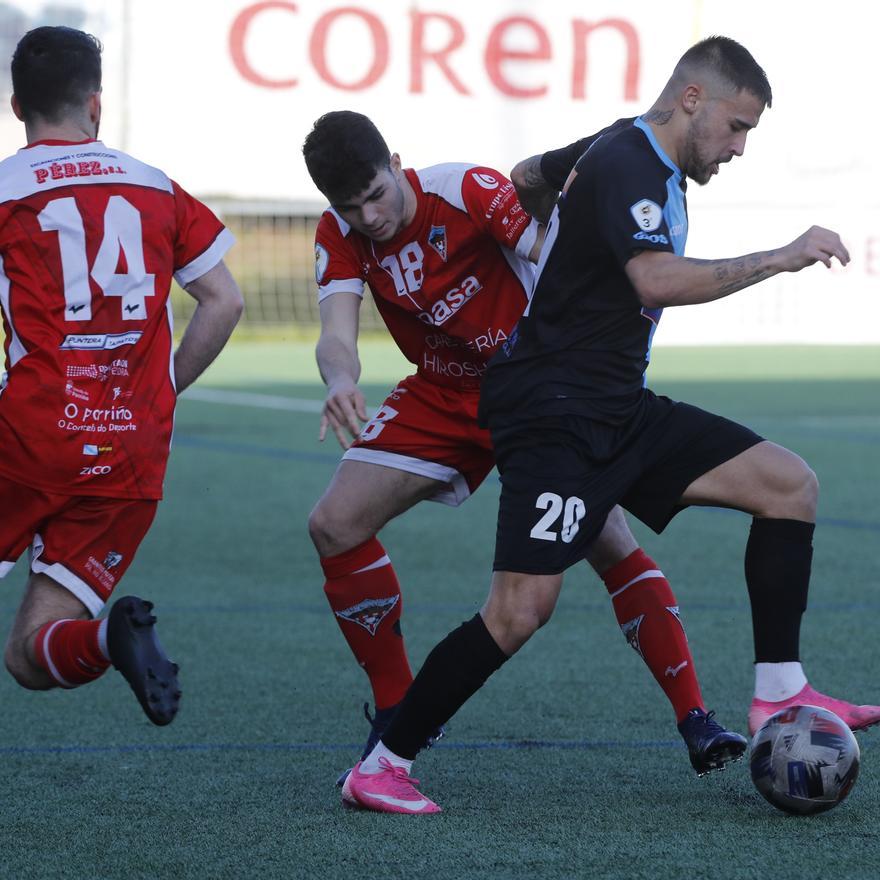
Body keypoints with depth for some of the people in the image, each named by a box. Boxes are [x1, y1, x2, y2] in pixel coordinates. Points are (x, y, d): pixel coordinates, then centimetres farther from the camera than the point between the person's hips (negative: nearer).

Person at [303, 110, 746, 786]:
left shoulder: (469, 191, -24)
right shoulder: (340, 238, -11)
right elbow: (337, 335, -22)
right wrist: (340, 383, -47)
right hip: (440, 395, 4)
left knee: (609, 542, -16)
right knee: (334, 528, -10)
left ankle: (696, 720, -8)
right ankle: (398, 714, 3)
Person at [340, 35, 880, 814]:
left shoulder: (633, 156, 14)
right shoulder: (625, 168, -16)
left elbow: (529, 176, 31)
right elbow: (658, 281, -32)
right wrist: (781, 259, -26)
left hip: (618, 410, 10)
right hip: (555, 418, -10)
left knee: (790, 484, 2)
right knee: (523, 609, -17)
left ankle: (779, 695, 2)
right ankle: (379, 770, -6)